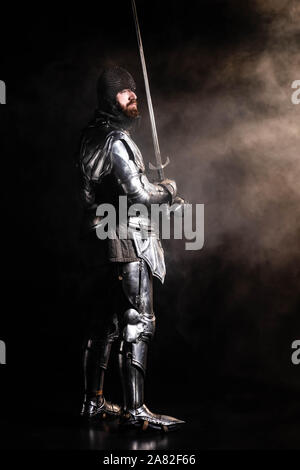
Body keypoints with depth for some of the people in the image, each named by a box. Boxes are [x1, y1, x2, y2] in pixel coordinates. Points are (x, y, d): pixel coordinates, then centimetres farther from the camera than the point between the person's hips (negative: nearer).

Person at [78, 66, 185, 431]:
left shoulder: (93, 136, 16)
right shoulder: (115, 139, -14)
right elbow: (138, 192, -19)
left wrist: (160, 197, 15)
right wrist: (168, 190, 0)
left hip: (103, 242, 10)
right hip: (127, 240, -10)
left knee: (104, 323, 13)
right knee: (137, 324, -8)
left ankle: (93, 402, 21)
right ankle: (134, 410, -8)